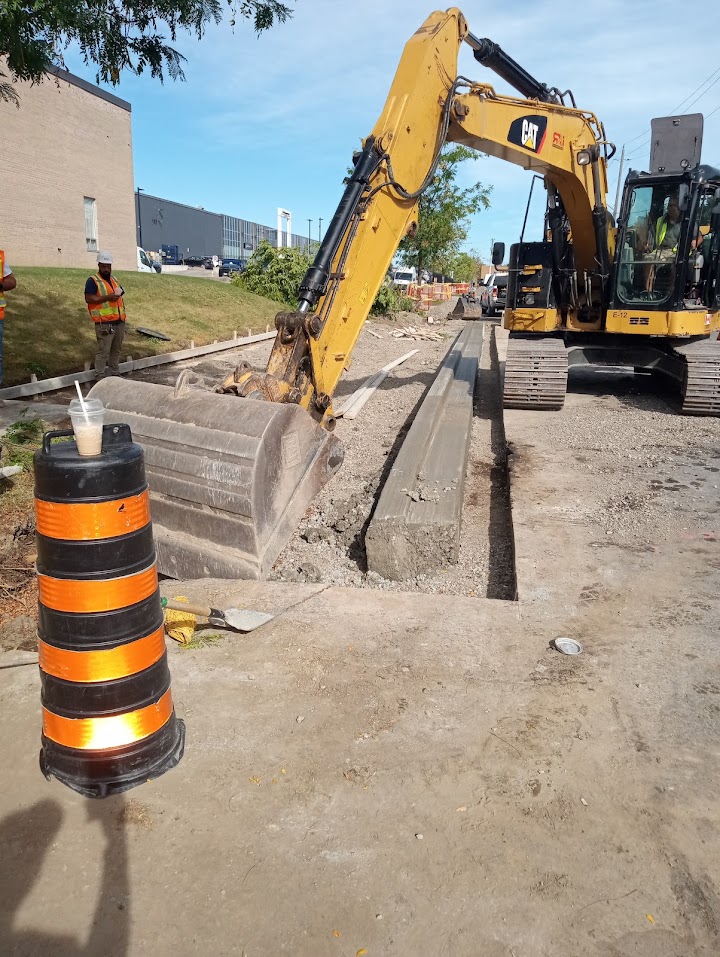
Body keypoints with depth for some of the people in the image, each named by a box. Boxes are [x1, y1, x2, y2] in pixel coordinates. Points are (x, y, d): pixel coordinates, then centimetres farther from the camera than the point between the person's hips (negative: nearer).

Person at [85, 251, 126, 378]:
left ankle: (114, 373, 23)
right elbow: (89, 298, -15)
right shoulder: (93, 281, -4)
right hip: (105, 323, -7)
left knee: (116, 349, 13)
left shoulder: (114, 280, 19)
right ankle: (101, 377, -3)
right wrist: (107, 297, -21)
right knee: (103, 351, -7)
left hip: (119, 322, 7)